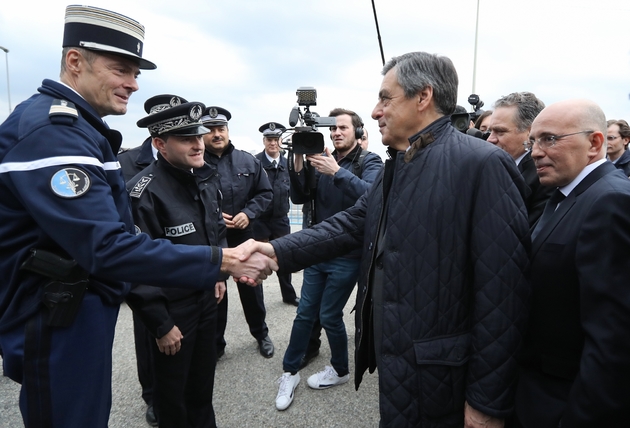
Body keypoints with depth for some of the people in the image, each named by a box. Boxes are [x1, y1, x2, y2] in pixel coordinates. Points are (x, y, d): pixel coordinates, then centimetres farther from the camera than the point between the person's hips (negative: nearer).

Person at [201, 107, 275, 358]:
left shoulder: (247, 161, 1)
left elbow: (265, 193, 5)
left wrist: (248, 213, -10)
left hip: (243, 237, 3)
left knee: (251, 288, 17)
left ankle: (261, 334, 39)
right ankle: (215, 344, 32)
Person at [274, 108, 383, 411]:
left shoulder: (369, 161, -6)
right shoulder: (323, 160, 7)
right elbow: (300, 198, 1)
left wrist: (336, 172, -34)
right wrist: (298, 168, -15)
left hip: (347, 256, -4)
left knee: (328, 316, 5)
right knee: (305, 313, 11)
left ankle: (340, 370, 31)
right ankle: (290, 372, 28)